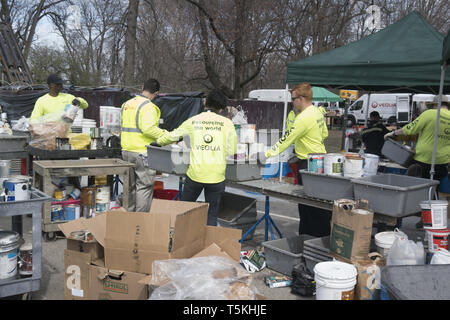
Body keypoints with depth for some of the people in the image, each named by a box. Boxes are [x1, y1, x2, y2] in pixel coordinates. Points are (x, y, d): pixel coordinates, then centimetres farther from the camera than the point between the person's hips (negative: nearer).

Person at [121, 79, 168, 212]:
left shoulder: (126, 104, 13)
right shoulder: (148, 107, -13)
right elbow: (149, 128, -25)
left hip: (126, 151, 8)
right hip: (143, 152, -8)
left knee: (130, 186, 17)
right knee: (144, 186, 0)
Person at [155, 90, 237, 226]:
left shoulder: (193, 121, 4)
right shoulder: (227, 123, 1)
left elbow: (172, 135, 18)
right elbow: (232, 151, 2)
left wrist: (158, 142, 37)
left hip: (195, 173, 1)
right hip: (217, 176, 0)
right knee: (212, 215, 10)